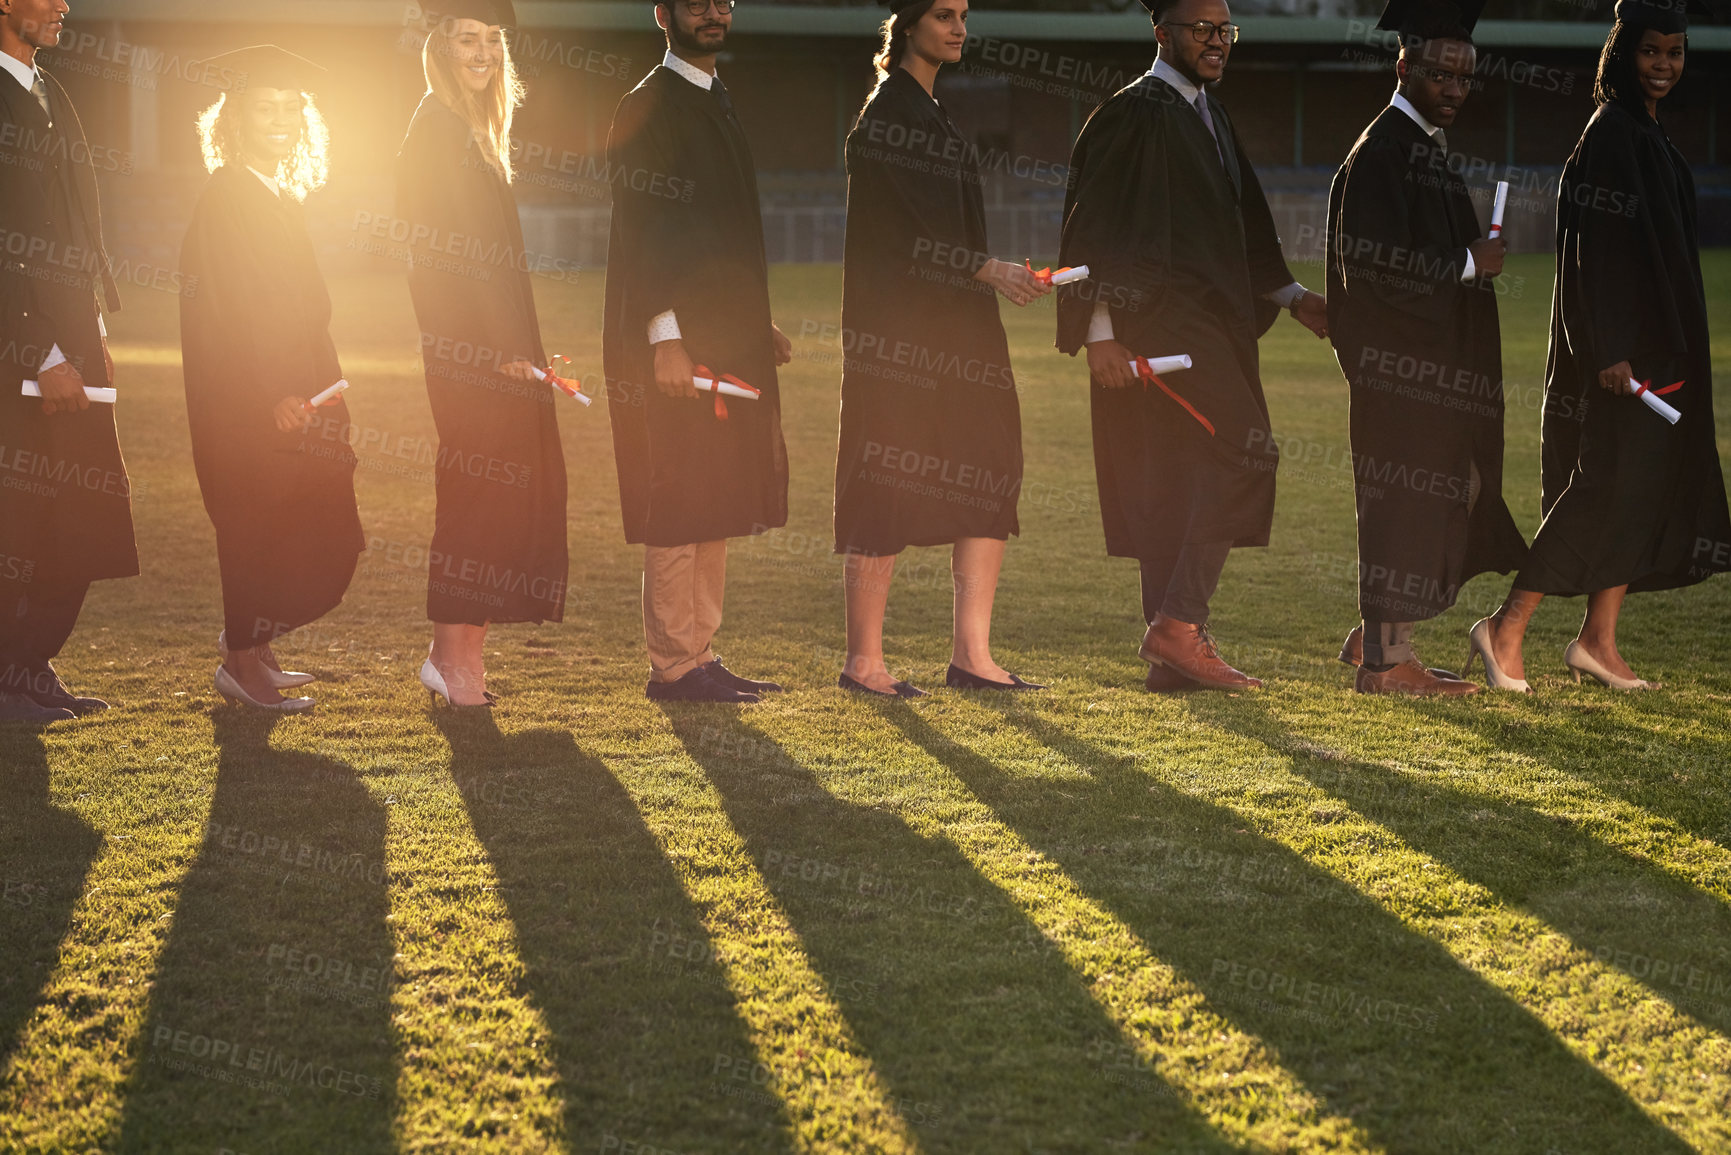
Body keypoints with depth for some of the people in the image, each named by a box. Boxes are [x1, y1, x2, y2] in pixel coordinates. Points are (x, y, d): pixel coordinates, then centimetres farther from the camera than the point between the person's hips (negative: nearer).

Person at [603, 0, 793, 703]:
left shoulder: (716, 102, 18)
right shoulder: (650, 108, -10)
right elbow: (643, 232, -16)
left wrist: (757, 326, 19)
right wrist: (665, 339, -22)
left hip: (727, 338, 9)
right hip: (675, 339, -9)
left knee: (718, 507, 10)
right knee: (679, 506, -6)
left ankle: (700, 657, 16)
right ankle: (673, 666, -1)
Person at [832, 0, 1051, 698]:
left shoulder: (925, 110, 18)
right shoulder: (889, 114, -11)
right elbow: (906, 229, -19)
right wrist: (987, 269, -24)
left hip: (953, 325, 9)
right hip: (901, 330, -9)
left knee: (990, 478, 3)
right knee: (891, 484, -5)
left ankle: (972, 653, 4)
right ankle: (864, 660, 2)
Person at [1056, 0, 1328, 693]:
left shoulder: (1208, 116, 19)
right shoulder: (1134, 116, -9)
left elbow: (1242, 224, 27)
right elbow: (1096, 227, -14)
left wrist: (1292, 297, 21)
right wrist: (1100, 332, -19)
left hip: (1209, 324, 9)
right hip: (1162, 322, -9)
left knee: (1178, 489, 8)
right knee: (1242, 454, -16)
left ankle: (1174, 655, 9)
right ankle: (1177, 625, -16)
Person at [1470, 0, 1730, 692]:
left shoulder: (1648, 133, 15)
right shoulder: (1610, 135, -14)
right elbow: (1596, 248, -20)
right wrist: (1610, 349, -25)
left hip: (1659, 343, 10)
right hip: (1623, 342, -10)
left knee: (1650, 488, 8)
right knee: (1610, 486, -11)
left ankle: (1598, 640, 12)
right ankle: (1506, 629, -7)